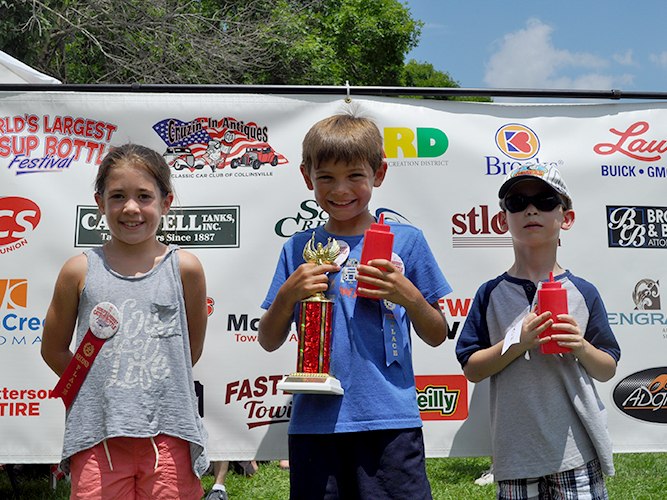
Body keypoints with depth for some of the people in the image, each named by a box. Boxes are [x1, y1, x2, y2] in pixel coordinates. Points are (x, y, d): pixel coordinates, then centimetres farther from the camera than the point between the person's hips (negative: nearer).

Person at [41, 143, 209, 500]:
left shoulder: (184, 267, 0)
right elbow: (54, 349, 10)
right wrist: (101, 389, 7)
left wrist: (150, 386, 10)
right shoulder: (80, 270, 1)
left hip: (168, 433, 0)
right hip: (98, 435, 1)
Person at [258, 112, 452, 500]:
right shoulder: (299, 249, 9)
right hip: (314, 422, 2)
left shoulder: (406, 241, 4)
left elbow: (437, 336, 8)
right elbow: (269, 342, 11)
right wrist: (288, 293, -6)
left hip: (390, 422, -1)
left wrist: (407, 295, -10)